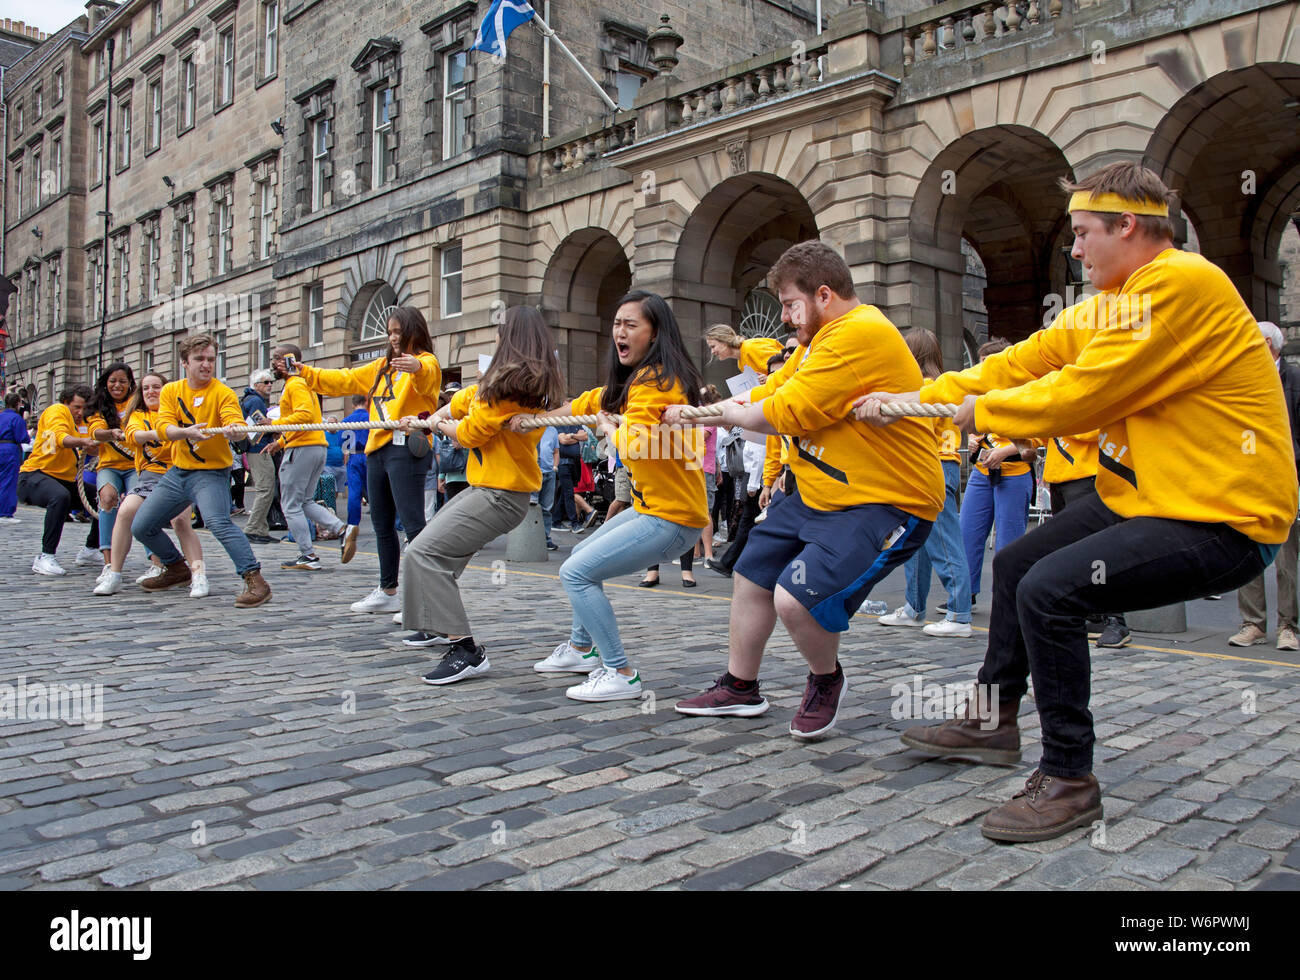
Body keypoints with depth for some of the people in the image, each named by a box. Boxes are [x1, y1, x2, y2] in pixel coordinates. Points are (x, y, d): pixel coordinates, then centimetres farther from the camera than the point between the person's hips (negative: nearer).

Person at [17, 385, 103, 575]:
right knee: (61, 496, -38)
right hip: (34, 475, -8)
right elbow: (61, 438, -26)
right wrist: (82, 441, -46)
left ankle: (90, 549, 19)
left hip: (65, 480, 8)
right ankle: (45, 557, -35)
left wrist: (91, 445, -25)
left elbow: (93, 449, -1)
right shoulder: (57, 411, -5)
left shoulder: (82, 424, 17)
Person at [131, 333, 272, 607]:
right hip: (177, 472, 6)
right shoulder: (171, 391, 4)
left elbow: (235, 422, -27)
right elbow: (163, 428, -11)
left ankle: (254, 580, -31)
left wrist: (233, 429, -51)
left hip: (211, 472, -6)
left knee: (218, 521, -32)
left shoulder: (223, 393, -10)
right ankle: (177, 569, 34)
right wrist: (187, 432, -32)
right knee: (141, 527, 12)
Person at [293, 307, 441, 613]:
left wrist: (416, 366, -51)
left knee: (412, 523, -14)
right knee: (382, 525, 14)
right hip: (378, 449, 9)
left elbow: (426, 376, -27)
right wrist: (305, 372, 17)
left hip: (405, 448, -9)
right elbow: (344, 380, 27)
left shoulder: (426, 362, -2)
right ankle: (388, 592, 25)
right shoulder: (382, 366, 24)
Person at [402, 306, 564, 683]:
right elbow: (472, 394, 24)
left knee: (425, 552, -17)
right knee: (438, 540, 26)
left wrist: (442, 425, 7)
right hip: (488, 486, 11)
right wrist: (443, 414, 11)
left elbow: (470, 432, -14)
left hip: (500, 494, -11)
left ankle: (466, 651, -20)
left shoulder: (514, 382, -20)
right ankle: (442, 626, 42)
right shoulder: (534, 379, 11)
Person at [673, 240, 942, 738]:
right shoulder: (819, 339, 11)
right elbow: (769, 393, 14)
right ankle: (739, 687, 33)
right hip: (821, 493, 11)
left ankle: (826, 681, 10)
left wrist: (729, 413, -5)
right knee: (752, 573, 15)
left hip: (885, 502, -11)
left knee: (796, 598, -23)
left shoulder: (861, 332, -23)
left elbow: (785, 414, -24)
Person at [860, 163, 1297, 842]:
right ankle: (993, 720, 31)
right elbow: (1026, 361, 10)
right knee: (1015, 564, 16)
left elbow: (1080, 395, -24)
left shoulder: (1182, 283, -20)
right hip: (1144, 496, 10)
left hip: (1223, 519, -10)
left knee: (1049, 589, -24)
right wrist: (913, 398, 6)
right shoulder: (1114, 302, 10)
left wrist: (981, 411, -8)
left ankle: (1069, 780, -8)